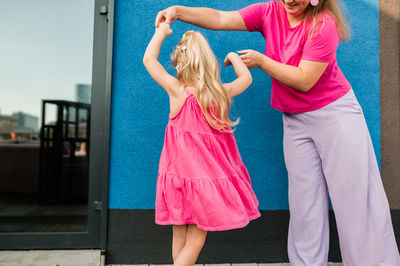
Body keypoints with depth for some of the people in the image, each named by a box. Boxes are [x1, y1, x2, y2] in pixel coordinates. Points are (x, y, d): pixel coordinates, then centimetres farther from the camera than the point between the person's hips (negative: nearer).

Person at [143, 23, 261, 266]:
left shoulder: (178, 91, -12)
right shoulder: (221, 93, -8)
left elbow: (149, 58, -4)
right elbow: (246, 77, 12)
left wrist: (161, 32, 10)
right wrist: (233, 57, 27)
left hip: (180, 174, 0)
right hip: (207, 177, 0)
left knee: (180, 239, 17)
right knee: (195, 241, 10)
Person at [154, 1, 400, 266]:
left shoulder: (323, 24, -16)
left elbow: (304, 80, -21)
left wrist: (261, 60, -17)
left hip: (334, 112, -4)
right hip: (295, 119, 4)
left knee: (353, 192, 2)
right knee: (304, 199, 7)